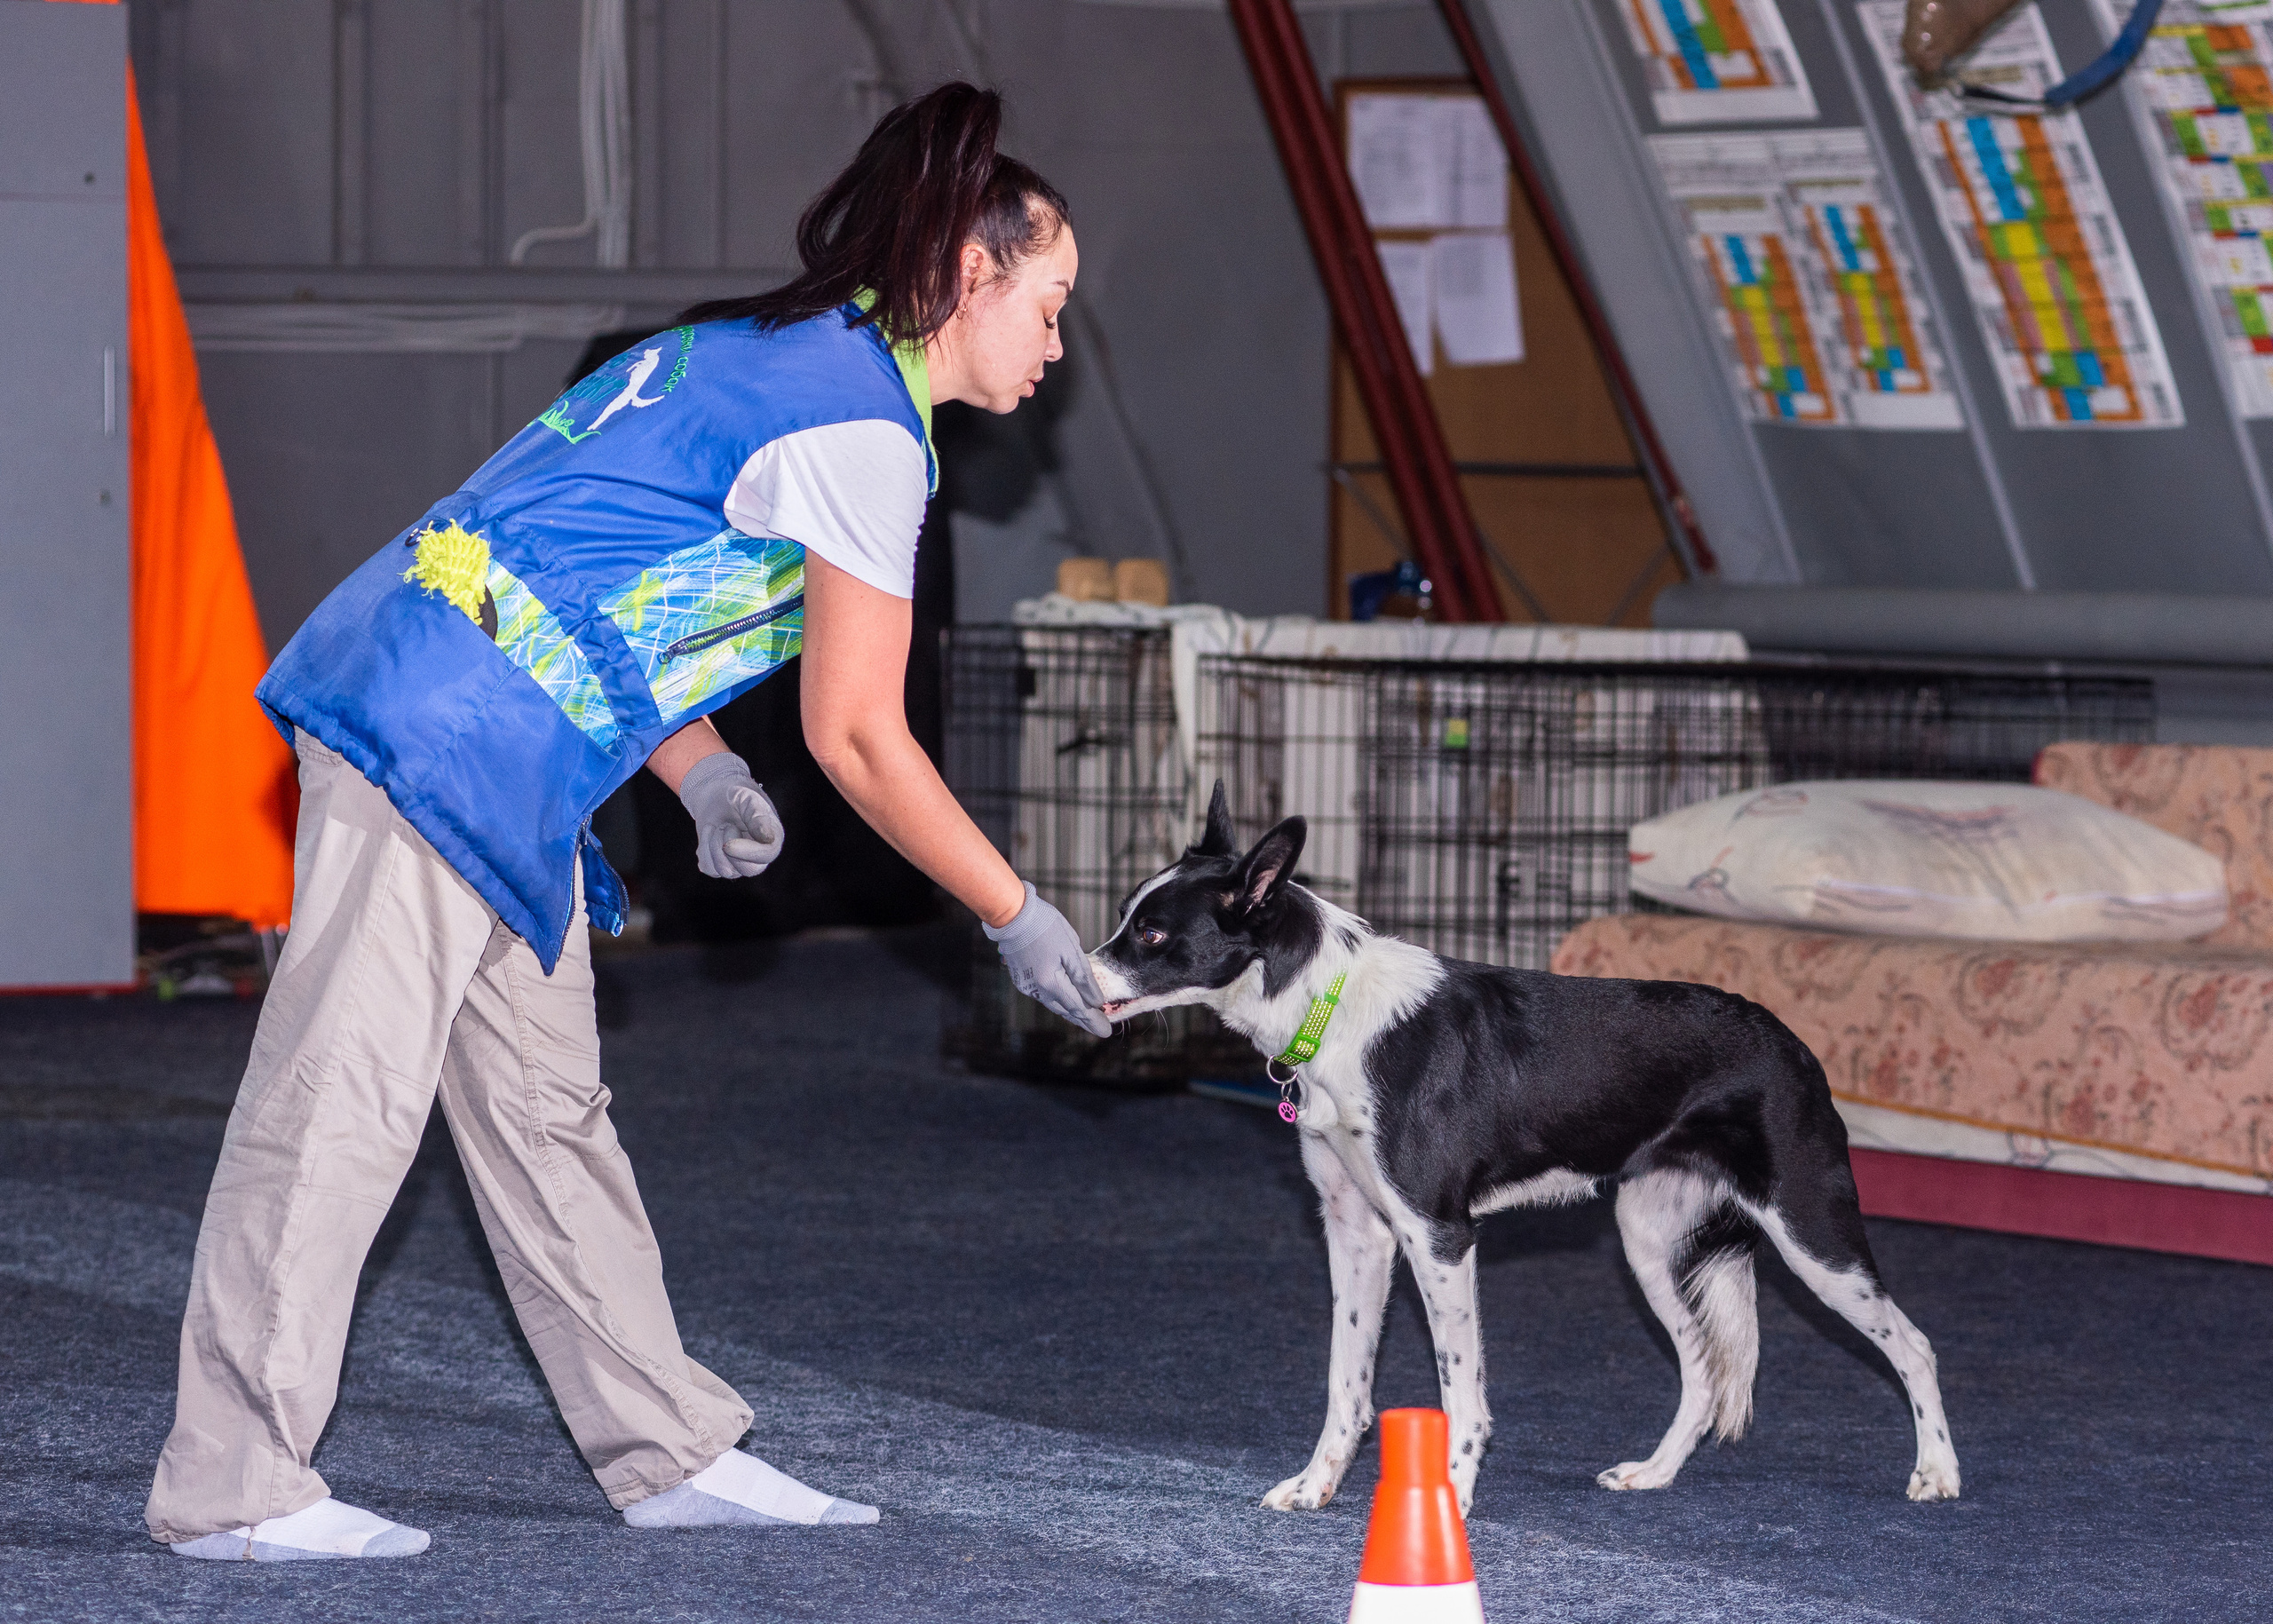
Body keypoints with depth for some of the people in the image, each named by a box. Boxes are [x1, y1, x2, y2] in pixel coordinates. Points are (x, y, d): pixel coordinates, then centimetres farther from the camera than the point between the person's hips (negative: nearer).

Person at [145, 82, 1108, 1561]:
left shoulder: (776, 357, 19)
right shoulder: (859, 425, -11)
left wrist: (704, 775, 8)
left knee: (548, 1106, 13)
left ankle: (673, 1449, 19)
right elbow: (858, 736, -10)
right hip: (442, 734, -11)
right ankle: (231, 1485, -3)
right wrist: (1018, 916, -2)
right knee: (343, 1103, -7)